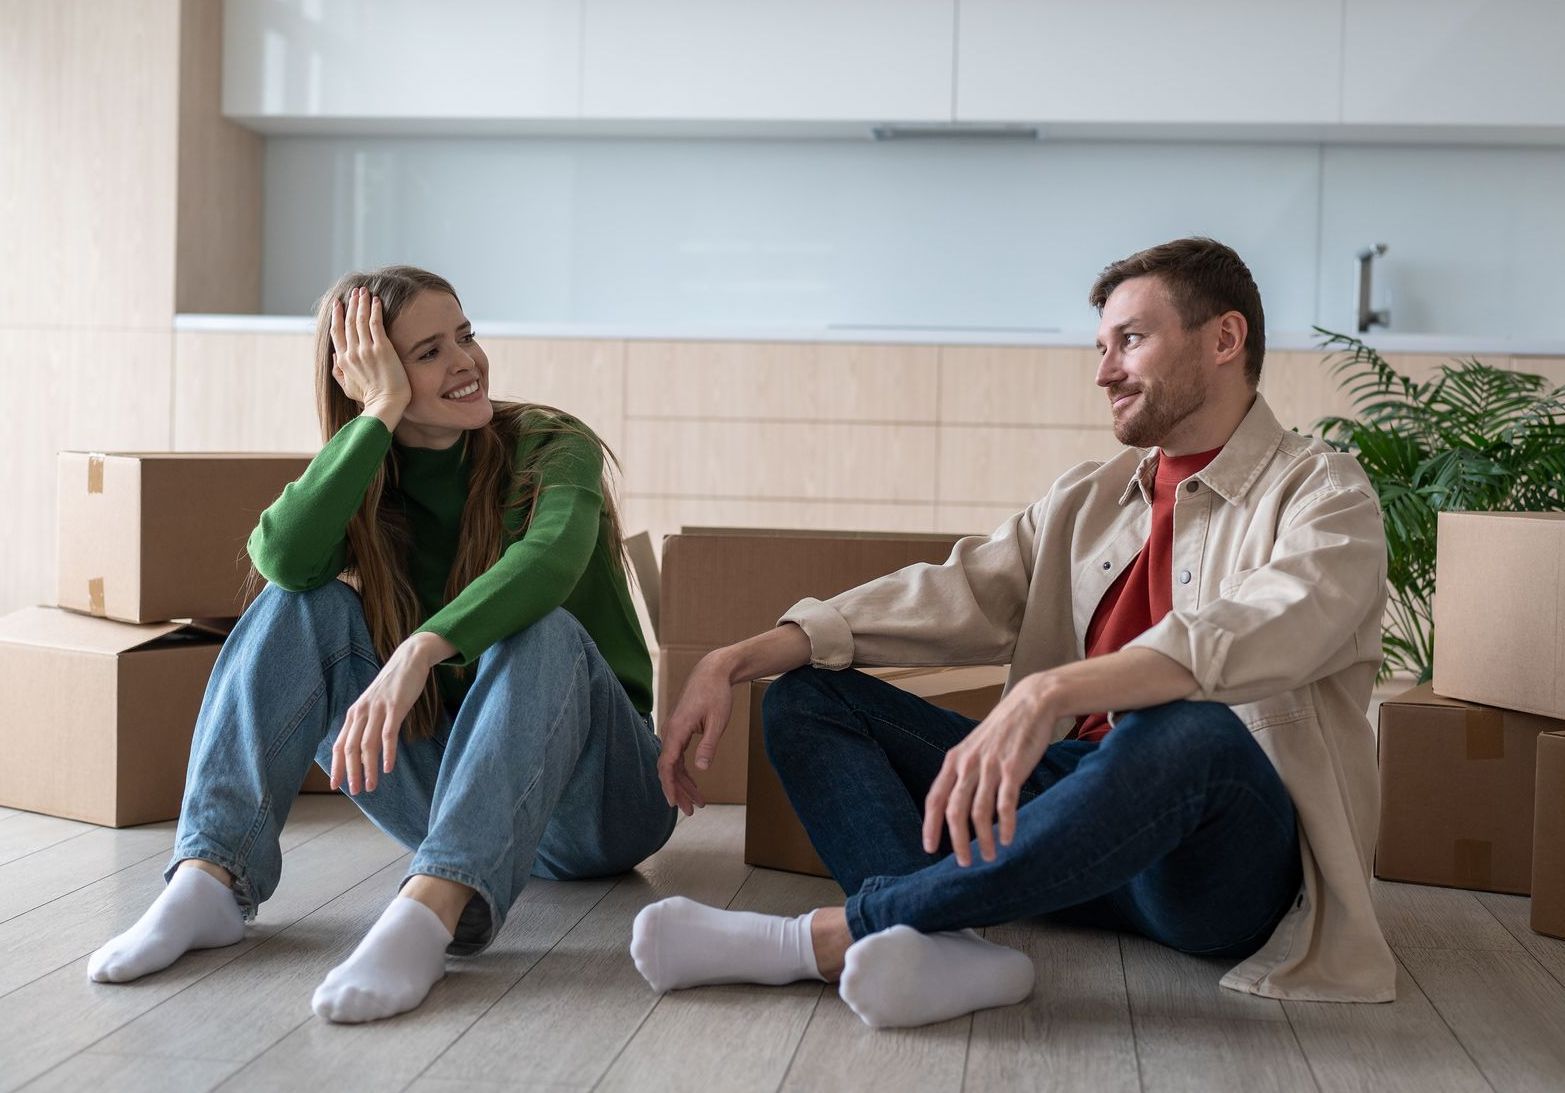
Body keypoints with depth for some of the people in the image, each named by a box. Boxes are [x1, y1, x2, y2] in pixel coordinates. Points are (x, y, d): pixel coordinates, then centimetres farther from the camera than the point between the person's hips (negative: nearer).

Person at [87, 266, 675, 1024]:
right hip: (449, 793, 3)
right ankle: (212, 878, -27)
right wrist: (382, 413, -21)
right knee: (308, 604, -15)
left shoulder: (553, 448, -9)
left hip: (595, 809, -3)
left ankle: (432, 909, -50)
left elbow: (549, 558, -33)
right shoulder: (365, 481, 1)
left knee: (542, 631, -33)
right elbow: (284, 557, -23)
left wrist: (418, 652, -47)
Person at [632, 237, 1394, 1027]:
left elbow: (1256, 637, -24)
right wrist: (739, 660, -6)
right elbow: (953, 596, 7)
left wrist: (1048, 692, -41)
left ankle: (836, 934, -29)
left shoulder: (1322, 494, -3)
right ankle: (947, 951, -31)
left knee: (1187, 731, -40)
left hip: (1232, 861, -6)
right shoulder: (1086, 501, 18)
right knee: (808, 695, -2)